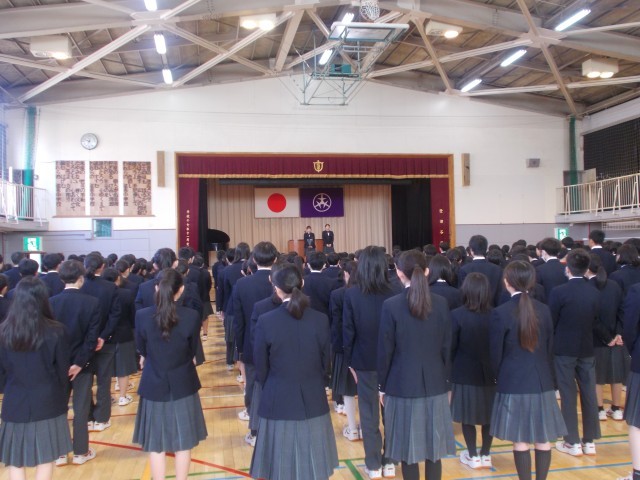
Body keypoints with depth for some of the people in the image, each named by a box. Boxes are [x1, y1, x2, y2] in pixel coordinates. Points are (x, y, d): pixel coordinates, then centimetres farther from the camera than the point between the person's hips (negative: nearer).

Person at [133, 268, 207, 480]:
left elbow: (142, 350, 3)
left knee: (156, 444, 12)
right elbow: (192, 352, 0)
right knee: (183, 443, 12)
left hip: (154, 386, 1)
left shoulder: (142, 315, -12)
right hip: (183, 386, 0)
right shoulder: (192, 316, -14)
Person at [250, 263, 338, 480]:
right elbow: (325, 362, 4)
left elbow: (261, 368, -3)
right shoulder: (320, 320, -7)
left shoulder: (266, 321, -12)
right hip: (313, 402, 2)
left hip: (278, 403, -2)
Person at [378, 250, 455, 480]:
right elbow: (446, 348, 4)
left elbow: (385, 351, -7)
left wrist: (383, 386, 4)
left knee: (408, 450, 8)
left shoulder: (391, 305, -11)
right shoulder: (441, 303, -2)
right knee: (433, 449, 12)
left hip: (402, 385, -3)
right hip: (435, 385, 3)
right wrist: (443, 378, 16)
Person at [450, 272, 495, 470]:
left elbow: (451, 347, -10)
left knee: (467, 416, 11)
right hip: (490, 373, 3)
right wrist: (495, 368, 10)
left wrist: (448, 372, 2)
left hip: (465, 373, -3)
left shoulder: (457, 315, -16)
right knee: (488, 414, 15)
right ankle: (485, 455, 25)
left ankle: (473, 456, 20)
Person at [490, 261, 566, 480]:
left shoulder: (500, 313, -13)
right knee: (543, 439, 12)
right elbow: (549, 348, 8)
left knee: (520, 441, 5)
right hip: (542, 381, 4)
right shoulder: (544, 310, 0)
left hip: (513, 383, -4)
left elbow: (496, 354, -6)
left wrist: (500, 378, 12)